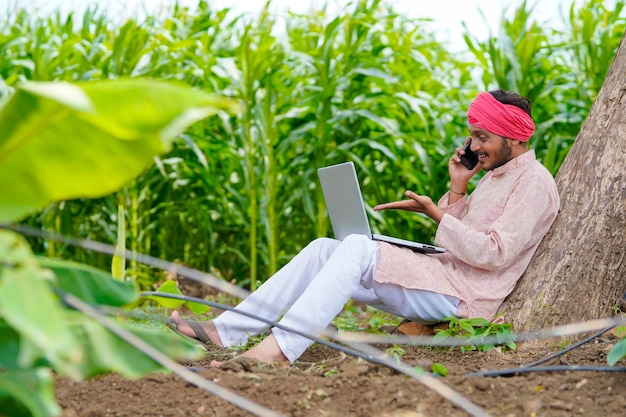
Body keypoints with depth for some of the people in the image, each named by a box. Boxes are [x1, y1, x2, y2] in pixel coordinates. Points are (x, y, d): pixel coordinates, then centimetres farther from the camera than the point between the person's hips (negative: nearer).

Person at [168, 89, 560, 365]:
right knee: (324, 249, -5)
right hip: (441, 275, 9)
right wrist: (457, 190, 8)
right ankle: (224, 331, -14)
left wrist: (436, 214, -15)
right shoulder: (495, 175, 24)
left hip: (462, 296, -9)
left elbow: (494, 254, -17)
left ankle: (278, 348, -38)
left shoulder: (534, 182, -5)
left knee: (358, 247, -29)